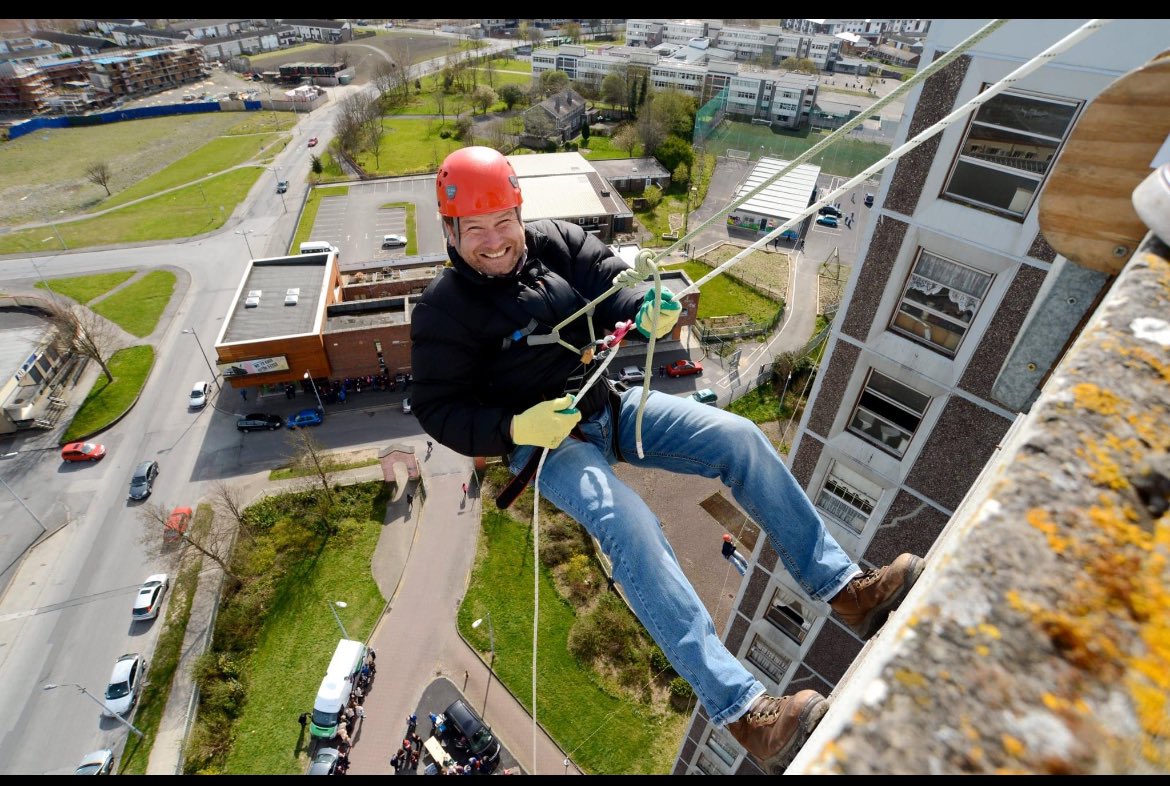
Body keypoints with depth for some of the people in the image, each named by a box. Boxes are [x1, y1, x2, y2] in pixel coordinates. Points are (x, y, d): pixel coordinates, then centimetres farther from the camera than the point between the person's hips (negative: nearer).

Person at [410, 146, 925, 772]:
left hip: (611, 402, 5)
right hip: (543, 439, -5)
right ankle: (741, 711, -25)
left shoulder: (558, 242, 4)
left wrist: (650, 311, -27)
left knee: (739, 438, -10)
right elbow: (439, 410, -8)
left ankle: (844, 588, 3)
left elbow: (617, 287, -2)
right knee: (628, 525, -32)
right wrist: (516, 427, -24)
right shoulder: (443, 309, -7)